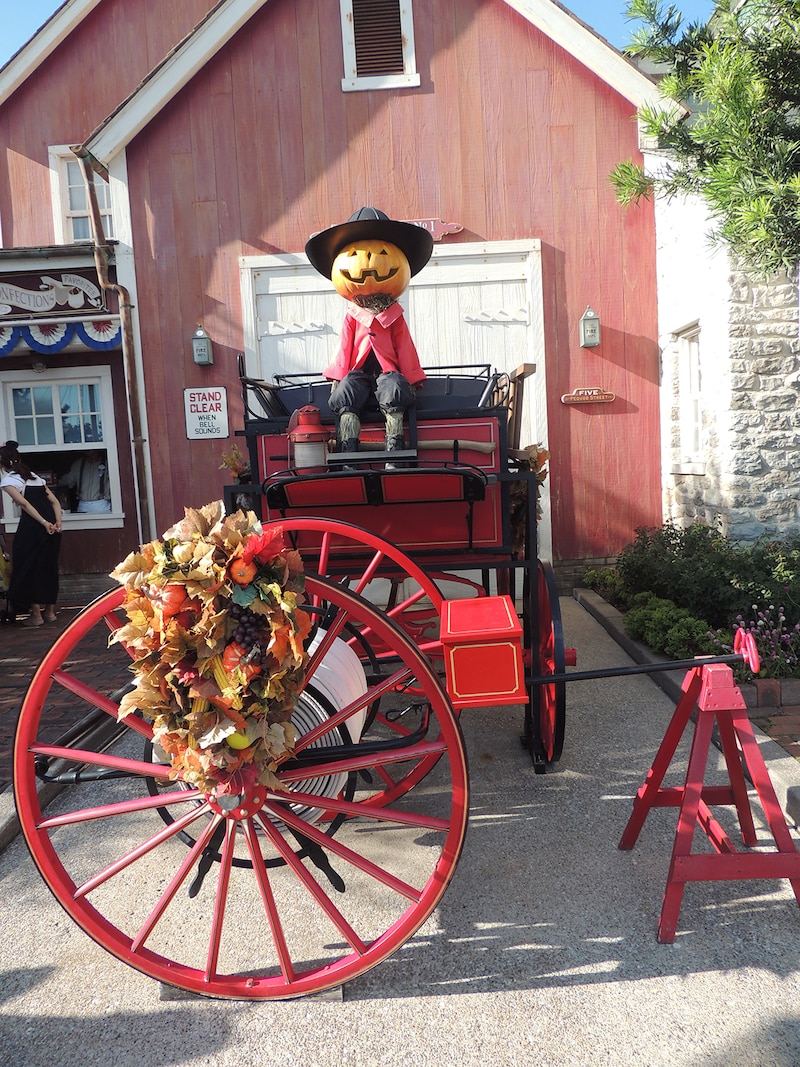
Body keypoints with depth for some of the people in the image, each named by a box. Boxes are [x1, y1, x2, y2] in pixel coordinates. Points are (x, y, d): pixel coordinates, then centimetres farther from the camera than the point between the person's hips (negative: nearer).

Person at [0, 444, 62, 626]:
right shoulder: (35, 477, 23)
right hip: (51, 526, 7)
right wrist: (58, 523, 3)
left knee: (29, 567, 5)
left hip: (32, 527, -6)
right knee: (49, 566, 14)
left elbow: (24, 503, -13)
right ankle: (50, 611, 21)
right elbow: (55, 502, 14)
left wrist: (43, 522, -16)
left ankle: (36, 614, 8)